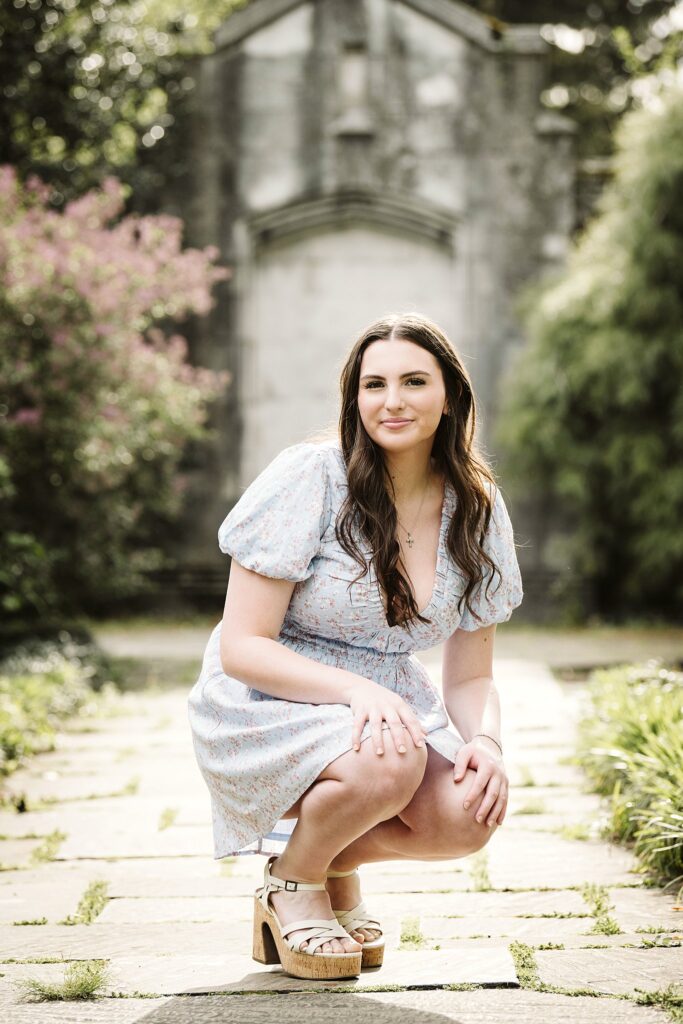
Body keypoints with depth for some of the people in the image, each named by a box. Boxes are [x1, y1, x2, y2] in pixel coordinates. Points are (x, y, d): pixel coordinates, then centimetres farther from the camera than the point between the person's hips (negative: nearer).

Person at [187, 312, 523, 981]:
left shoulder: (476, 508, 0)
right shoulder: (310, 478, -16)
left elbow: (470, 677, 4)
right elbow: (242, 647, -17)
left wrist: (485, 741, -19)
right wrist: (356, 689, -31)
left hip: (385, 705, 5)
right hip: (266, 707, -5)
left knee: (472, 813, -24)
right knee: (391, 762, -35)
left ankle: (336, 863, 9)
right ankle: (290, 882, -2)